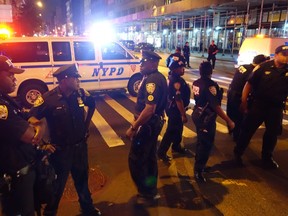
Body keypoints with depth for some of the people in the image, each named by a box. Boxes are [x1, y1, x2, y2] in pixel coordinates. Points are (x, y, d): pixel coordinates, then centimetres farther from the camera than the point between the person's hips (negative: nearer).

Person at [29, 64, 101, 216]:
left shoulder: (80, 93, -7)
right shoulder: (48, 99, -20)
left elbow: (92, 105, 14)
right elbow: (32, 118, -14)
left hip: (80, 146, 5)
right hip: (60, 150, -4)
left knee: (82, 180, 24)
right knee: (57, 185, 14)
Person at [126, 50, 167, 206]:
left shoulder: (152, 80, -23)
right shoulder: (157, 77, 10)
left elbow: (149, 109, -32)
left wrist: (133, 127, -24)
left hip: (147, 124, -11)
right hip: (153, 123, 11)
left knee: (136, 159, 2)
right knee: (149, 157, 21)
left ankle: (146, 194, 17)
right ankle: (151, 190, 37)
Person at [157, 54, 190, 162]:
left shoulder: (173, 78, 7)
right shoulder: (177, 81, -26)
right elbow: (178, 100, -29)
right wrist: (183, 114, -23)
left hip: (173, 107, 10)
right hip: (175, 109, -10)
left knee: (178, 129, 23)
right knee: (171, 131, 0)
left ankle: (176, 146, 41)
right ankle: (161, 152, 10)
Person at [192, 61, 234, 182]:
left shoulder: (196, 83, 1)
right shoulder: (210, 85, -23)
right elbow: (215, 106, -27)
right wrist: (228, 121, -23)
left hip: (197, 114, 8)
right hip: (207, 118, -8)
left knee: (201, 141, 23)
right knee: (206, 144, 4)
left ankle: (199, 165, 39)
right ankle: (198, 171, 13)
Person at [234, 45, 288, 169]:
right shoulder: (264, 67, -9)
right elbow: (249, 84, -7)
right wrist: (243, 102, -9)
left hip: (276, 108, 3)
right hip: (258, 105, -3)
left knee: (272, 133, 15)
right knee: (247, 130, 3)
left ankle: (267, 158, 35)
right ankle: (237, 153, 21)